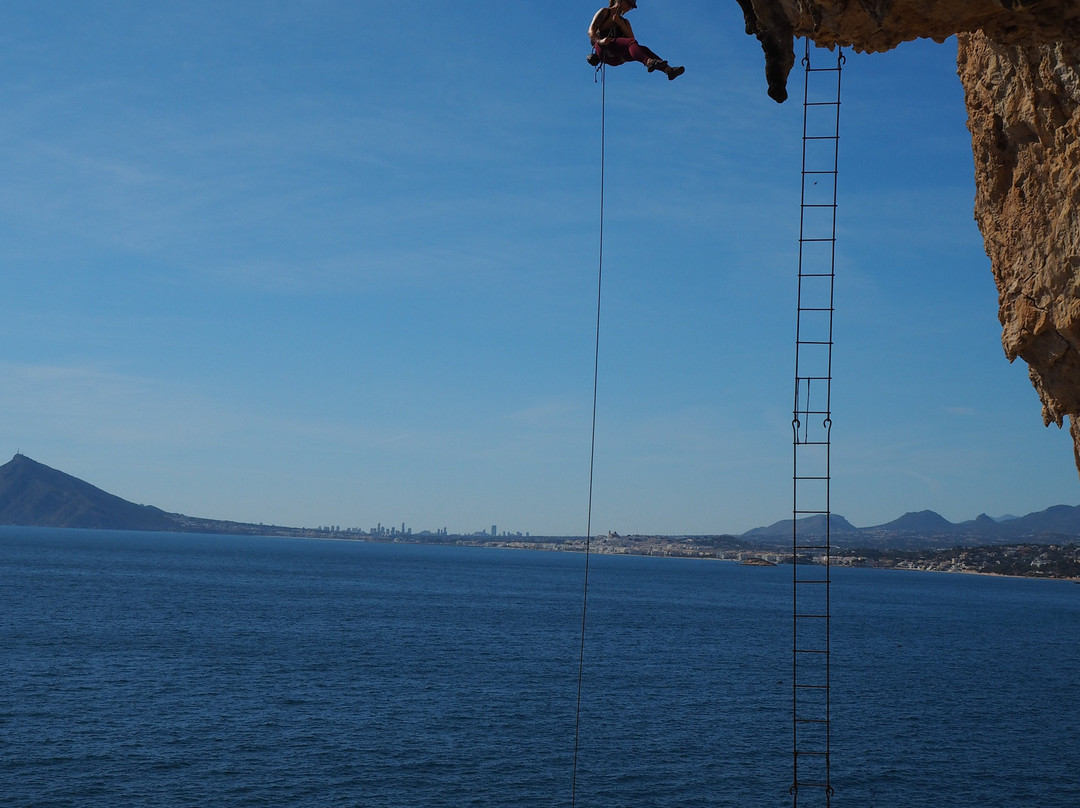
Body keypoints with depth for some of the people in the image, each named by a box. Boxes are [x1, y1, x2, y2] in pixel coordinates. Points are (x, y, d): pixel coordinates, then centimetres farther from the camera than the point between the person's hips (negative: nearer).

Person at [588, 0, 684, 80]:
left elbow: (631, 37, 13)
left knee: (643, 49, -18)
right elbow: (591, 31, 1)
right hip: (603, 48, -6)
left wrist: (620, 23, 1)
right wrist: (599, 41, -20)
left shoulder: (624, 21, 31)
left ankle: (668, 70, -37)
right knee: (632, 42, -32)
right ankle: (648, 62, -63)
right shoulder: (605, 12, 14)